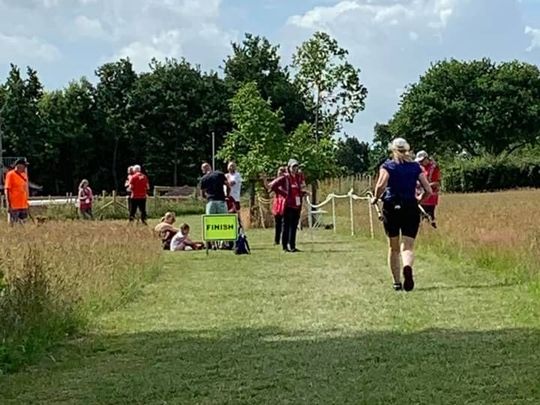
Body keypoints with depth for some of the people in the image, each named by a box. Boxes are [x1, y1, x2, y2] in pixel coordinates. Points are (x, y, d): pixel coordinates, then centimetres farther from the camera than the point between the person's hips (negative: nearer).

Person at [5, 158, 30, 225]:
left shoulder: (24, 174, 13)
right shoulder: (11, 174, -9)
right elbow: (7, 190, -11)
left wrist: (26, 202, 17)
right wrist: (9, 205, -16)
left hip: (24, 206, 7)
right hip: (14, 206, -7)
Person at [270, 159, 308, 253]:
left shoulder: (300, 177, 10)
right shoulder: (285, 178, -6)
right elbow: (273, 185, -11)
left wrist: (304, 192, 1)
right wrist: (282, 193, -9)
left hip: (297, 205, 5)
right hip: (288, 205, -5)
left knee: (294, 226, 8)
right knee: (286, 226, 0)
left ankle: (292, 246, 14)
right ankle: (285, 246, 5)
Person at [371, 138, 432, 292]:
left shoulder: (387, 165, 1)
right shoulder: (415, 167, 7)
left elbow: (381, 185, -16)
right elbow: (428, 191, 3)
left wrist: (376, 198, 1)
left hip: (391, 208, 0)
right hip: (411, 208, 0)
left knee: (393, 248, 14)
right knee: (408, 247, -3)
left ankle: (397, 282, 17)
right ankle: (408, 267, -35)